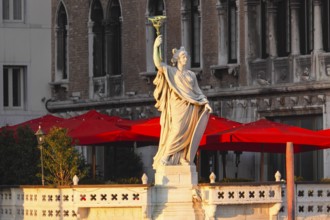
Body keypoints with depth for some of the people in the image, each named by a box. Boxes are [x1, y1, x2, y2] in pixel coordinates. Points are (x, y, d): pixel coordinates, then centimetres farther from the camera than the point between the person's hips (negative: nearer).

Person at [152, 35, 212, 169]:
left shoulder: (191, 75, 17)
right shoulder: (171, 71, 5)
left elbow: (198, 91, 15)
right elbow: (158, 63, -8)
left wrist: (205, 103, 2)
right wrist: (156, 47, -17)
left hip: (190, 108, 4)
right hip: (178, 107, -4)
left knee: (187, 133, 0)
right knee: (177, 131, -14)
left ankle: (183, 158, 2)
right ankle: (166, 156, -11)